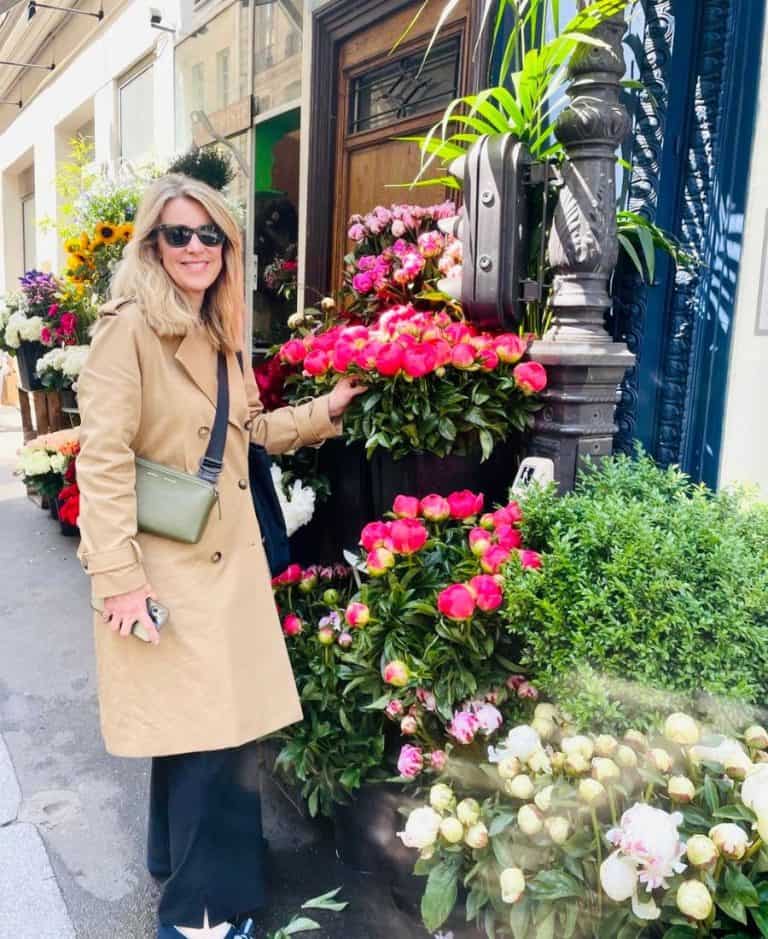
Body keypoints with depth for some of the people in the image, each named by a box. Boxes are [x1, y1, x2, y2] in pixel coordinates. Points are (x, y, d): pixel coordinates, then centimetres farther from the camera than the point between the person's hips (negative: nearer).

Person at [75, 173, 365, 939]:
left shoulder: (219, 334, 13)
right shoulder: (129, 328, -12)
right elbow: (103, 458, -18)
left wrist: (325, 411, 13)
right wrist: (117, 575, -21)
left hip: (227, 558, 8)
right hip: (166, 568, -8)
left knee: (218, 730, 17)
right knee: (205, 738, 0)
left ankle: (179, 863, 40)